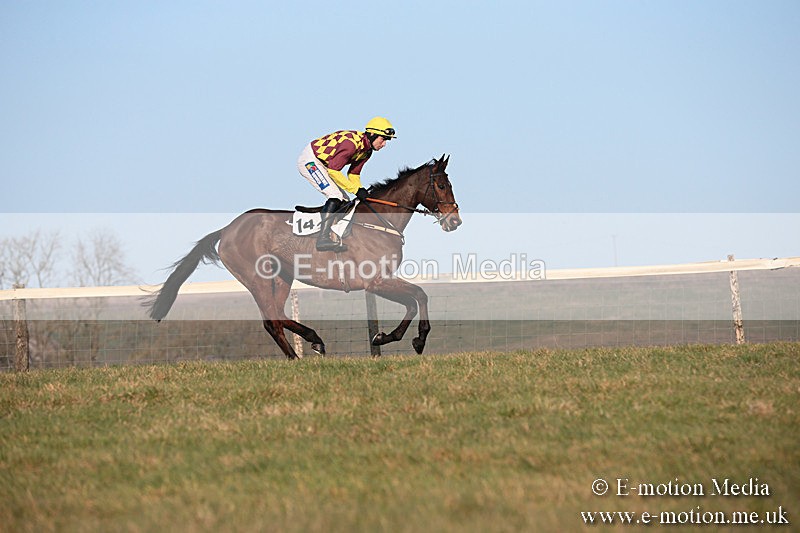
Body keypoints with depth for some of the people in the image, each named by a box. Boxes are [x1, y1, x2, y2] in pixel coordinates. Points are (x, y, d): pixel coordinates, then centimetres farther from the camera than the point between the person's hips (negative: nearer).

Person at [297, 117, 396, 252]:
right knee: (335, 196, -21)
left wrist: (361, 190, -11)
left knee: (344, 201, 7)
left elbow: (353, 174, 8)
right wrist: (356, 189, -26)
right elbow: (333, 170, -28)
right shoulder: (352, 143, -28)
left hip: (322, 164, 10)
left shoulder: (366, 150, 2)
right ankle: (323, 239, -26)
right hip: (310, 160, -10)